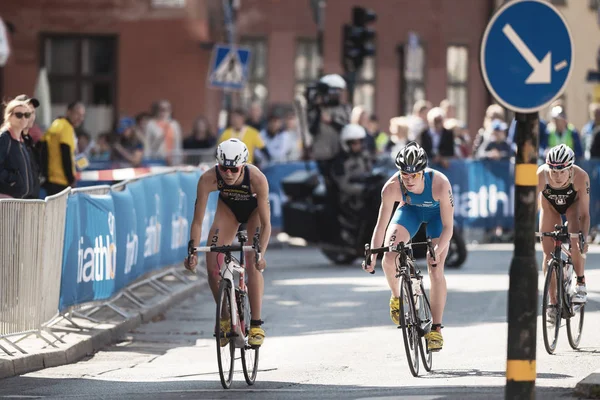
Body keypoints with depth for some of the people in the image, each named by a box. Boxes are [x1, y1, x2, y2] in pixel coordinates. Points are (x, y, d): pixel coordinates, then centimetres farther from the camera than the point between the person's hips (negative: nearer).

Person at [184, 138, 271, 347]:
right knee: (212, 265, -12)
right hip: (228, 207, 2)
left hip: (254, 209, -2)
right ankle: (225, 318, 7)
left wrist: (260, 253, -45)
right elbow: (198, 221, -29)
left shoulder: (257, 178, -39)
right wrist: (192, 251, -40)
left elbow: (266, 223, -34)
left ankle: (256, 325, -9)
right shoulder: (208, 179, -35)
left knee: (253, 265, -18)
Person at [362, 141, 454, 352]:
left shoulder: (440, 183, -39)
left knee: (436, 270, -12)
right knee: (389, 258, -21)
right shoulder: (392, 187, -34)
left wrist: (437, 252, -49)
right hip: (410, 209, 2)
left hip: (436, 212, -2)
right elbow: (381, 224, -27)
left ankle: (436, 329, -1)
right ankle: (397, 297, 10)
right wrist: (372, 255, -38)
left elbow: (448, 227, -34)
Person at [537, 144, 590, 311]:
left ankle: (580, 283, -7)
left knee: (576, 242, -26)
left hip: (573, 203, -1)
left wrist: (583, 236, -46)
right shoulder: (541, 176, -38)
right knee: (549, 253, -6)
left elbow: (584, 214, -34)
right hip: (550, 205, 1)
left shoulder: (581, 177, -38)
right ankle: (553, 302, 3)